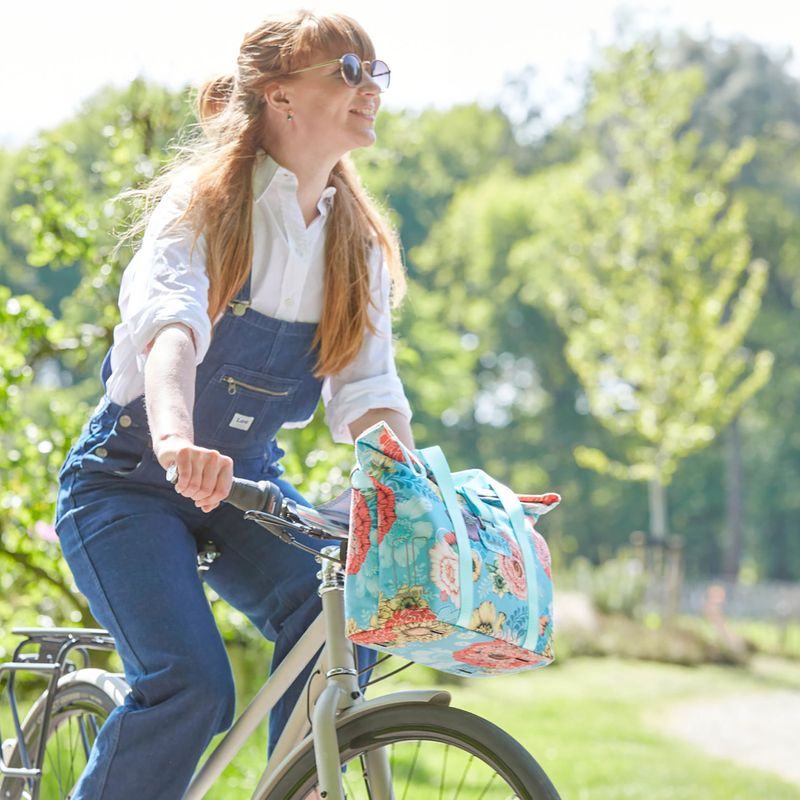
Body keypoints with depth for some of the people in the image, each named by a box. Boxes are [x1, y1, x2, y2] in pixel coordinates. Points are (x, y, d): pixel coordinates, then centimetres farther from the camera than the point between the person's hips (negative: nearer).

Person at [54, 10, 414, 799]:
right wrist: (177, 440, -56)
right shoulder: (206, 201, -17)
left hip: (243, 480, 5)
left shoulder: (358, 241, 0)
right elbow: (170, 321, -36)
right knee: (191, 684, -24)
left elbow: (368, 390, -7)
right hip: (130, 481, -5)